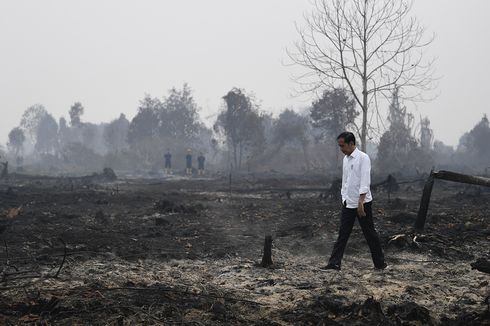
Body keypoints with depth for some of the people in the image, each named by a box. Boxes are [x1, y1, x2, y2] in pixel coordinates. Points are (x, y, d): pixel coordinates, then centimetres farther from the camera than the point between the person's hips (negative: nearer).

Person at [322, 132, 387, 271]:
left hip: (362, 203, -7)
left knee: (370, 233, 3)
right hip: (348, 204, 7)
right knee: (342, 234, 3)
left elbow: (365, 181, -18)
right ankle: (334, 263, 2)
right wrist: (343, 198, 13)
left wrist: (360, 202, -24)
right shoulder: (345, 159, 11)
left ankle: (380, 263, 13)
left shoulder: (363, 158, -12)